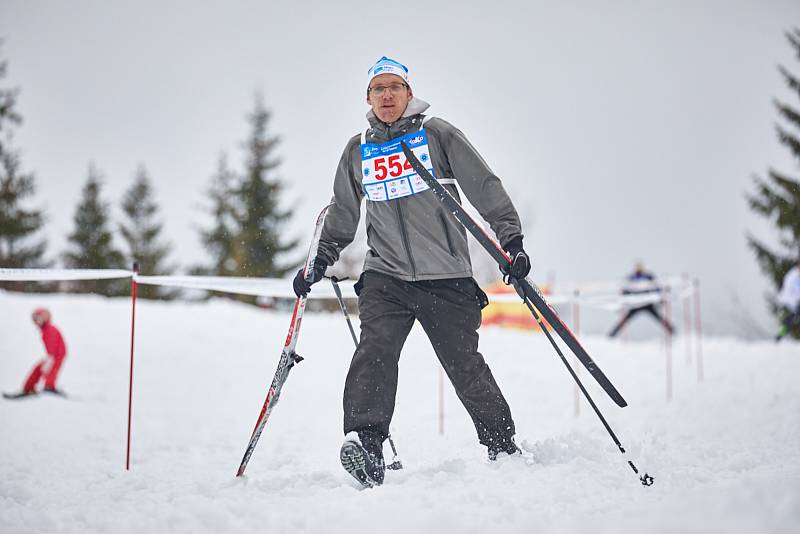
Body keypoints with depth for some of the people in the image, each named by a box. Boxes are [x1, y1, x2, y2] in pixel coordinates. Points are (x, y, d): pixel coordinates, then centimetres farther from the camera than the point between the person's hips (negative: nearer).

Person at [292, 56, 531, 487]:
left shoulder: (438, 134, 3)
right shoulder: (357, 151, 14)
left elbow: (485, 187, 2)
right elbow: (342, 215, 25)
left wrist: (512, 240, -6)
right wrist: (320, 261, 19)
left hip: (446, 275, -2)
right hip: (386, 274, 2)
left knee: (466, 367, 0)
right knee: (375, 348, -21)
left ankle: (503, 448, 17)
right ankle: (364, 440, -31)